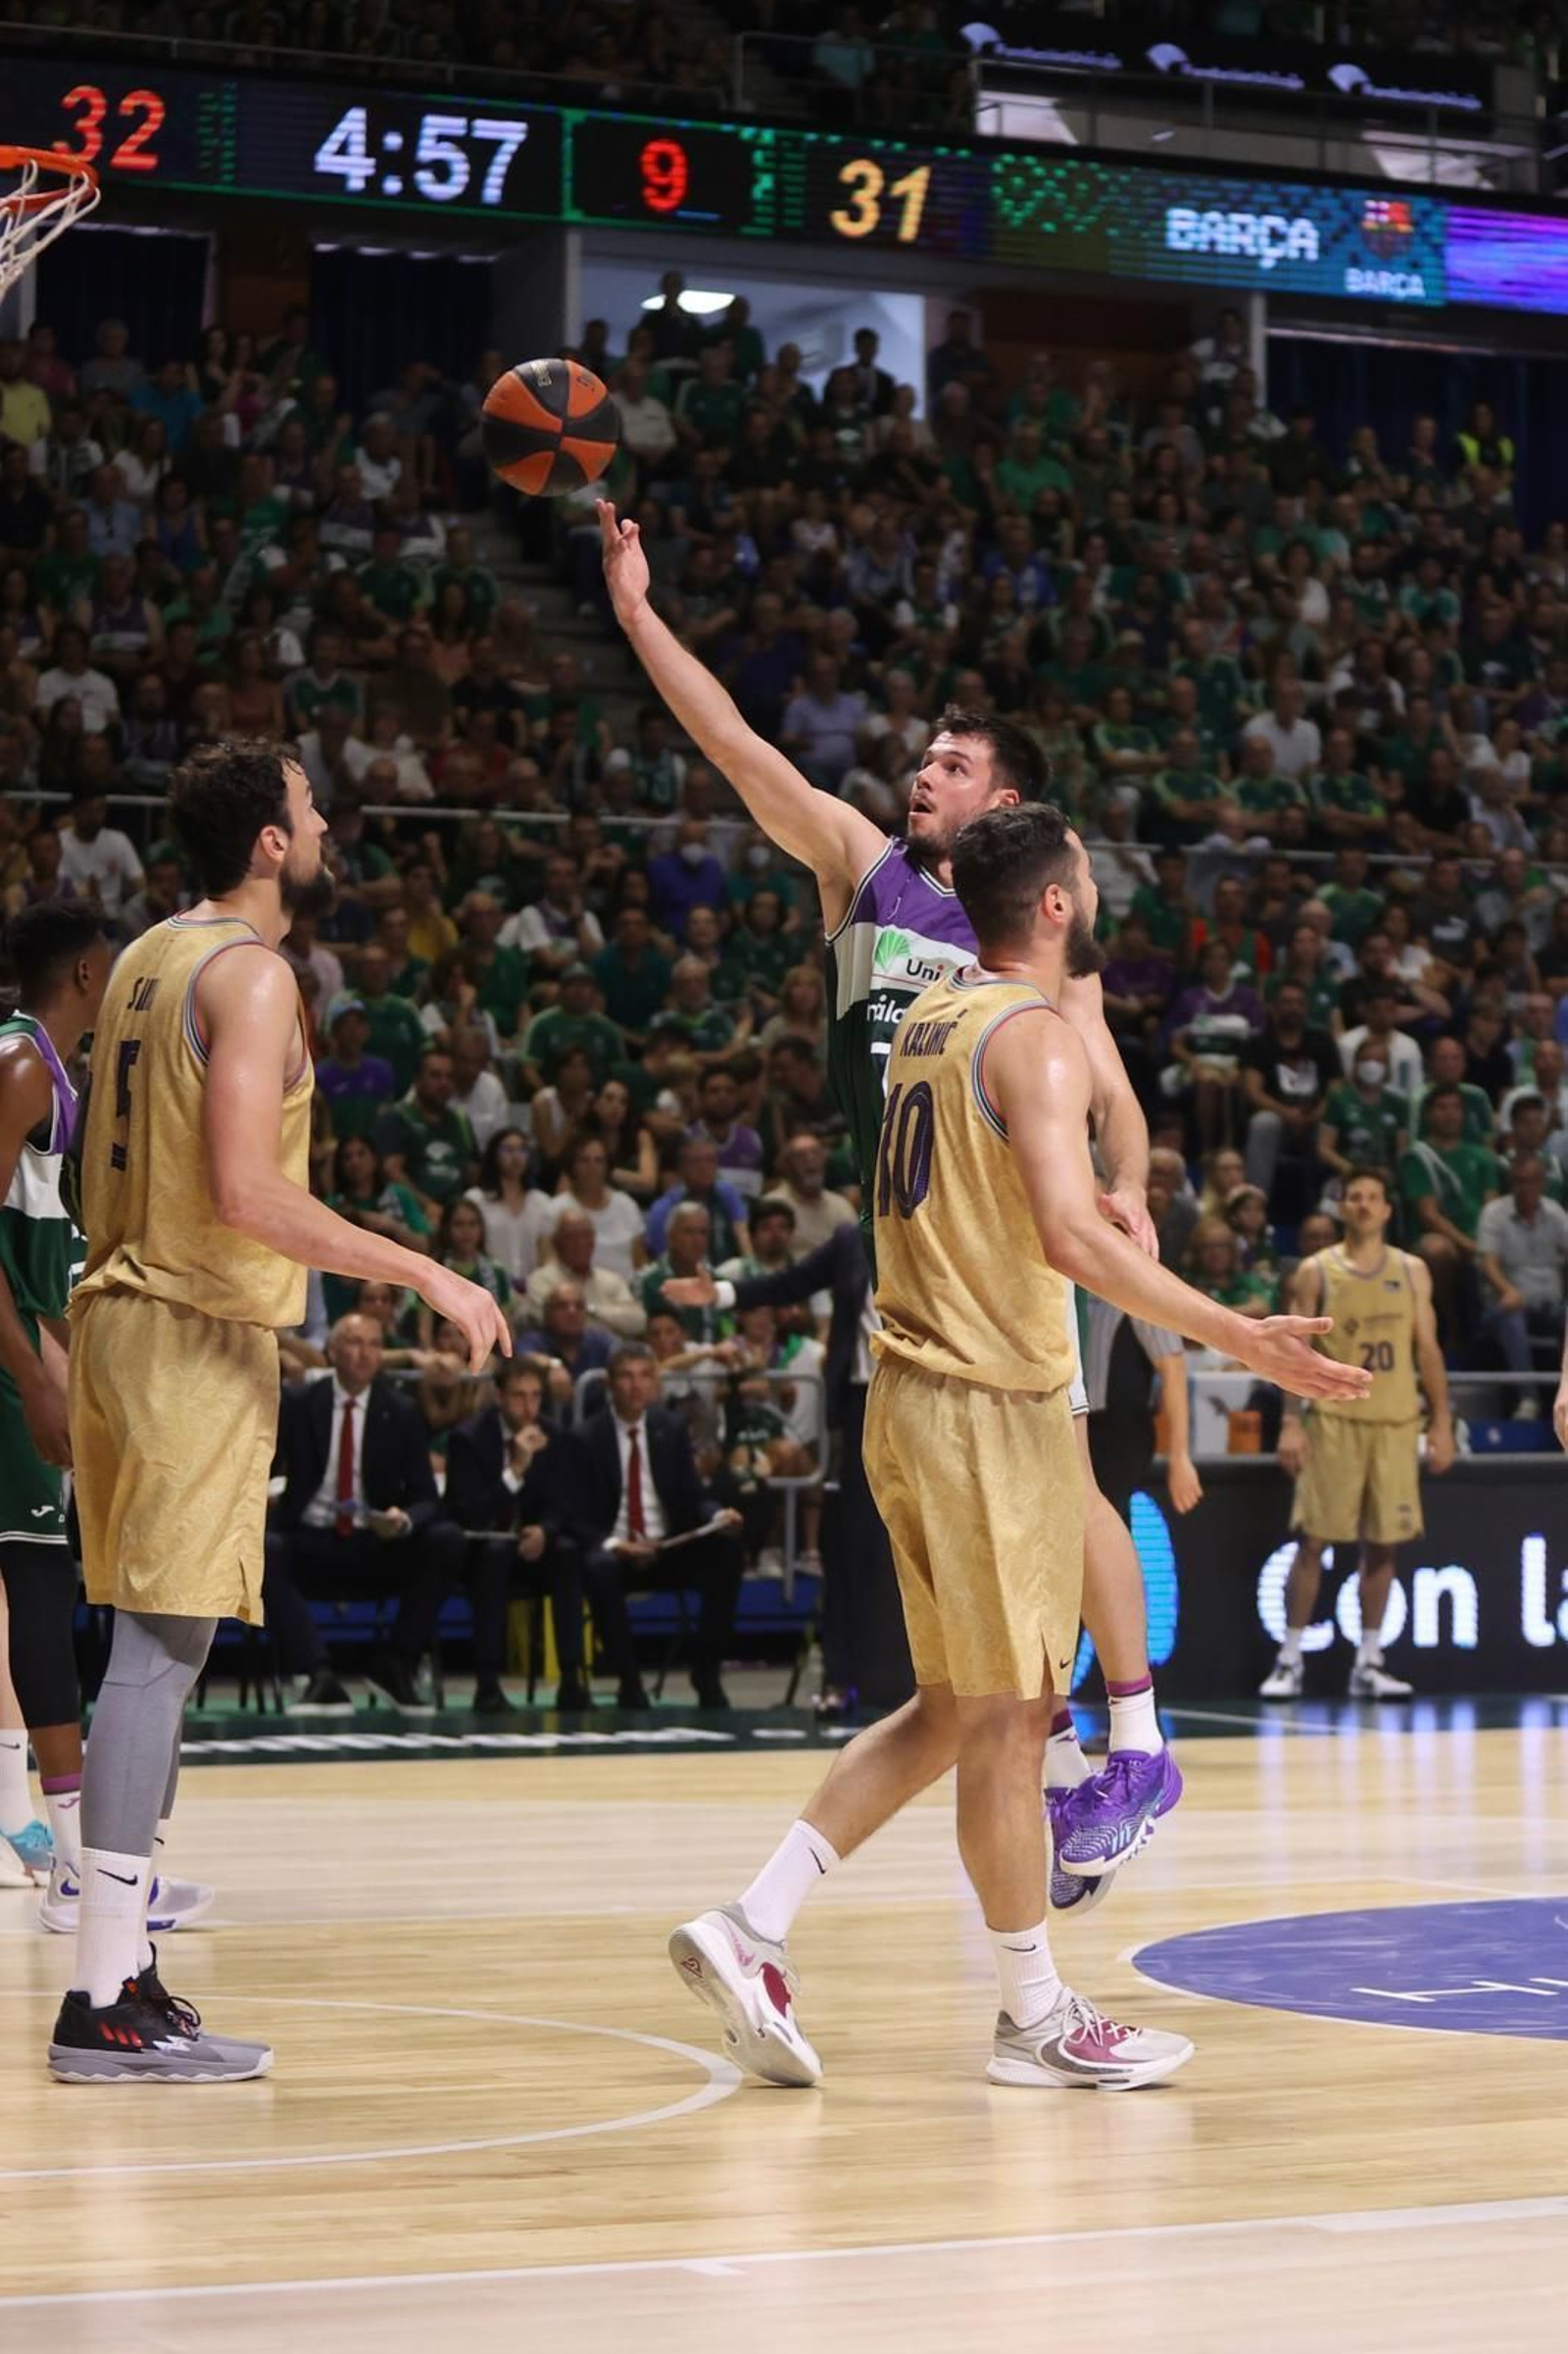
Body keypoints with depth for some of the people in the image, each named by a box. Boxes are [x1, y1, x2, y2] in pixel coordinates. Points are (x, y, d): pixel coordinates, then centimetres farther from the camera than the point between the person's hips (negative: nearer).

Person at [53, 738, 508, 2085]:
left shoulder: (147, 960, 15)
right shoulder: (250, 973, -14)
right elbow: (247, 1190, -23)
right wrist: (427, 1276, -20)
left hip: (125, 1308, 10)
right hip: (202, 1332, -10)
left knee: (152, 1648, 13)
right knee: (162, 1651, -9)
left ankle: (121, 1968, 17)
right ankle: (105, 2007, -10)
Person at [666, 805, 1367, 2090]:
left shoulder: (929, 1019, 13)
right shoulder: (1038, 1035, -15)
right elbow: (1070, 1235, -27)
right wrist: (1242, 1337, -27)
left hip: (916, 1392, 9)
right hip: (992, 1404, -9)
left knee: (954, 1711, 16)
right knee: (1008, 1717, 0)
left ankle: (755, 1929, 10)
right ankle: (1040, 2019, 10)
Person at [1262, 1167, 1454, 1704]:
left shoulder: (1412, 1271, 8)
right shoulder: (1316, 1272, 1)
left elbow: (1428, 1349, 9)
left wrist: (1442, 1422, 3)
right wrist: (1290, 1422, -10)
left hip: (1396, 1422, 3)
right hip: (1334, 1418, -3)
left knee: (1382, 1543, 4)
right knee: (1313, 1540, -4)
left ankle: (1368, 1664, 11)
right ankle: (1289, 1661, 1)